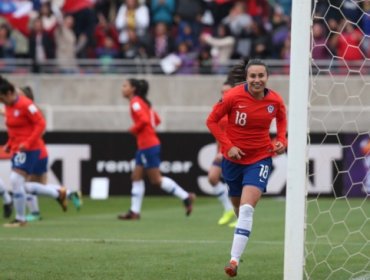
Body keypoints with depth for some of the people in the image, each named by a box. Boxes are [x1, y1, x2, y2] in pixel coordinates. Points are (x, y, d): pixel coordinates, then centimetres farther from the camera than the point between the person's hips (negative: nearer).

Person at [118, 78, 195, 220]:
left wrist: (133, 129, -11)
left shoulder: (136, 102, -12)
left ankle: (185, 197, -2)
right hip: (144, 146, 10)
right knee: (136, 176, 9)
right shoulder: (142, 102, 16)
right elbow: (156, 120, 19)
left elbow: (144, 120, -25)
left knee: (156, 179, -5)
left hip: (148, 146, -10)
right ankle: (134, 211, 9)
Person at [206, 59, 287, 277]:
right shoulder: (233, 96, -16)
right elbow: (212, 121, -6)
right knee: (238, 205, 15)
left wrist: (282, 140, -4)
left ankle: (235, 259, -20)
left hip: (260, 159, -1)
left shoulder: (275, 101, -9)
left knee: (247, 209, -17)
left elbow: (282, 119, 14)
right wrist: (228, 145, -16)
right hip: (234, 158, 1)